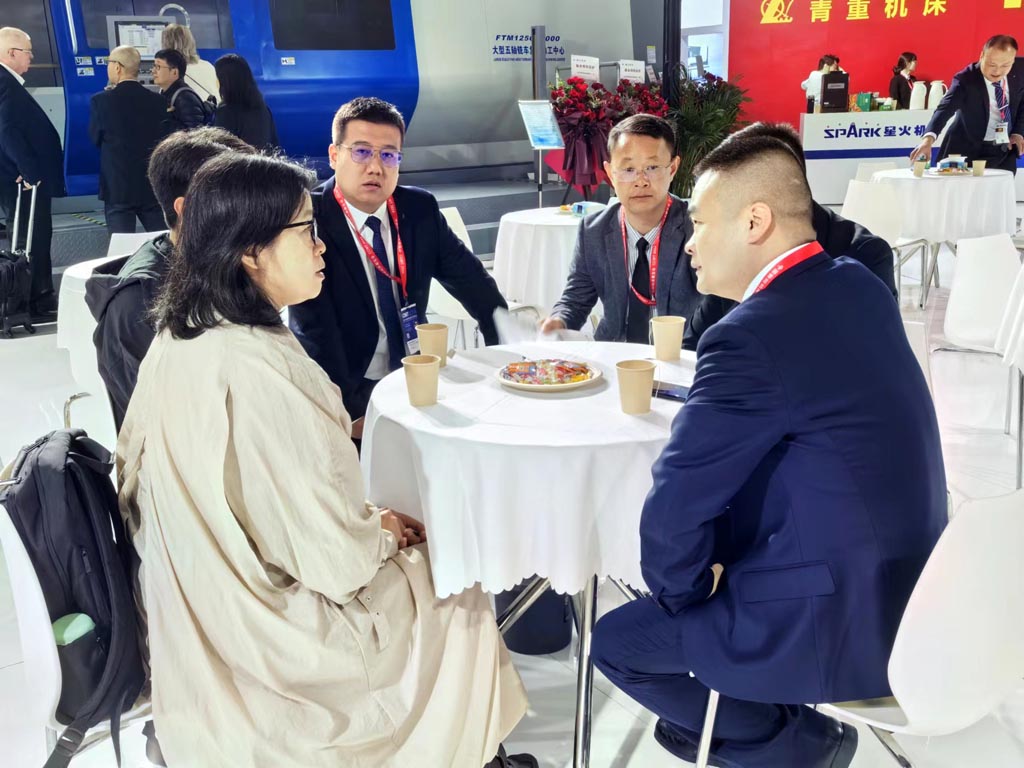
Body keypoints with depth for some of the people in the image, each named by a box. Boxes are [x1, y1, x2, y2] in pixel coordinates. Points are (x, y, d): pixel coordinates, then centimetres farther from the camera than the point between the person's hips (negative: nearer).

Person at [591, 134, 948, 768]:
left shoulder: (749, 336, -27)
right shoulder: (860, 286, 1)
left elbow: (677, 505, -20)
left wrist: (681, 592, -2)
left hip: (834, 624, -9)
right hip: (904, 589, 9)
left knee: (617, 641, 8)